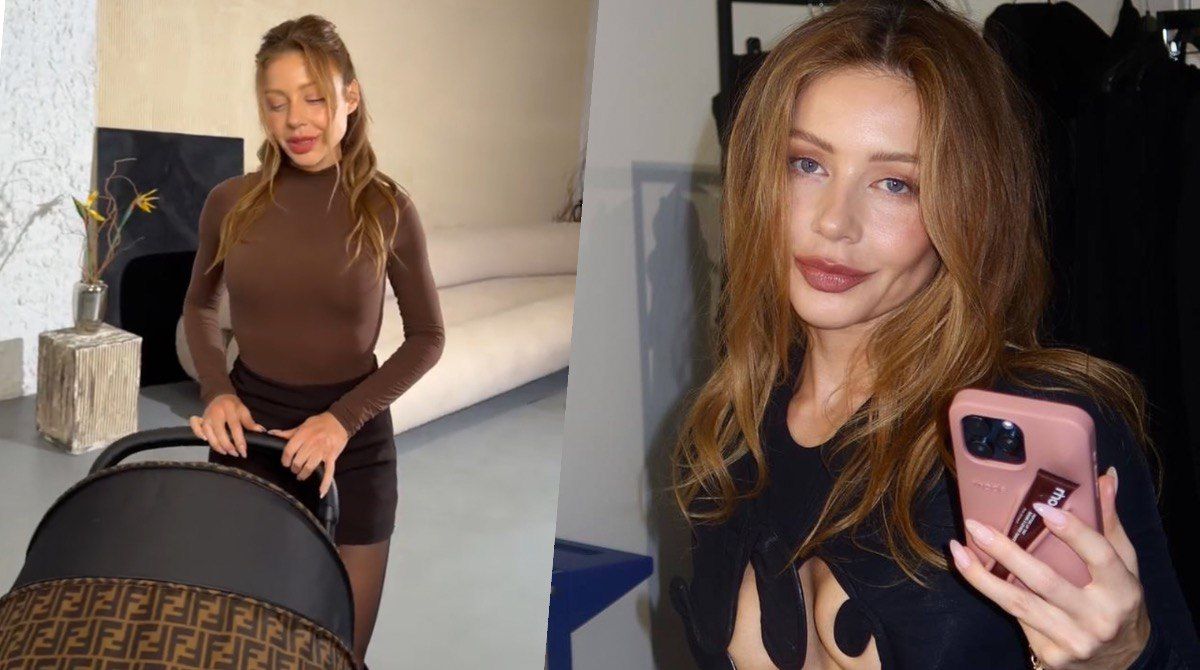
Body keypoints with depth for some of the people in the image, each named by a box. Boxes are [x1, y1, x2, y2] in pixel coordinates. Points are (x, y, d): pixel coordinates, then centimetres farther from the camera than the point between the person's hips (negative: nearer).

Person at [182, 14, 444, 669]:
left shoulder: (387, 210, -9)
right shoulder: (231, 203, -3)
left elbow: (427, 337, -2)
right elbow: (198, 306, 13)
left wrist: (343, 418, -13)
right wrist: (217, 390, -5)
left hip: (351, 446, -1)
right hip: (246, 433, 2)